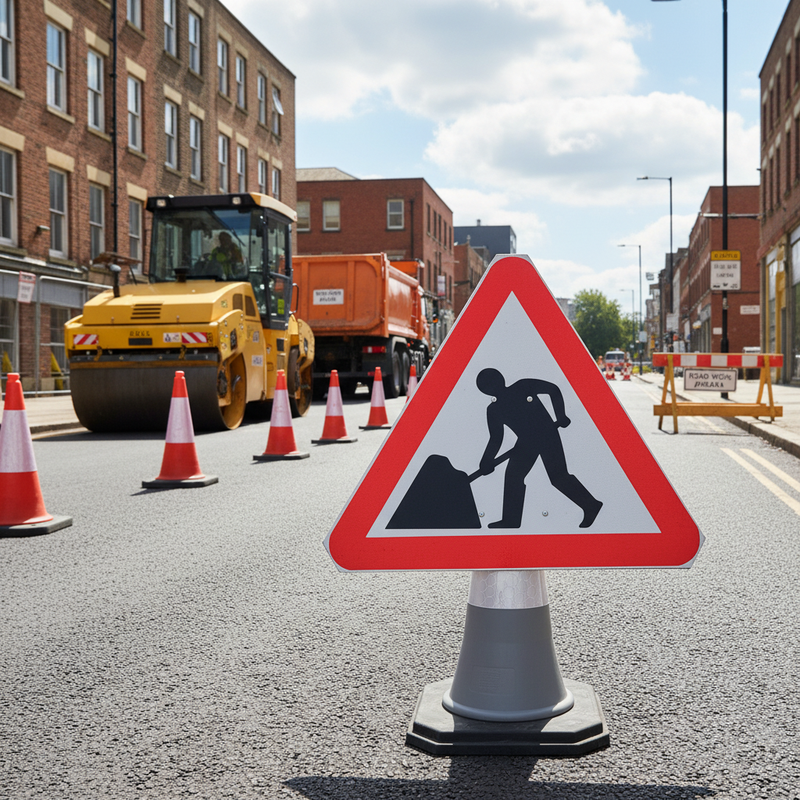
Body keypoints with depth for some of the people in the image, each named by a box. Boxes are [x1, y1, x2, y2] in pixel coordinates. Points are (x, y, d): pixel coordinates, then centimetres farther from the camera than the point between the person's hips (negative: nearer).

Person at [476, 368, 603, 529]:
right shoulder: (493, 410, 4)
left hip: (547, 434, -5)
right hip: (526, 441, 5)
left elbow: (553, 389, -3)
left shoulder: (523, 386, -7)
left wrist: (560, 416, -9)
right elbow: (496, 439, 7)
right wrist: (487, 462, -4)